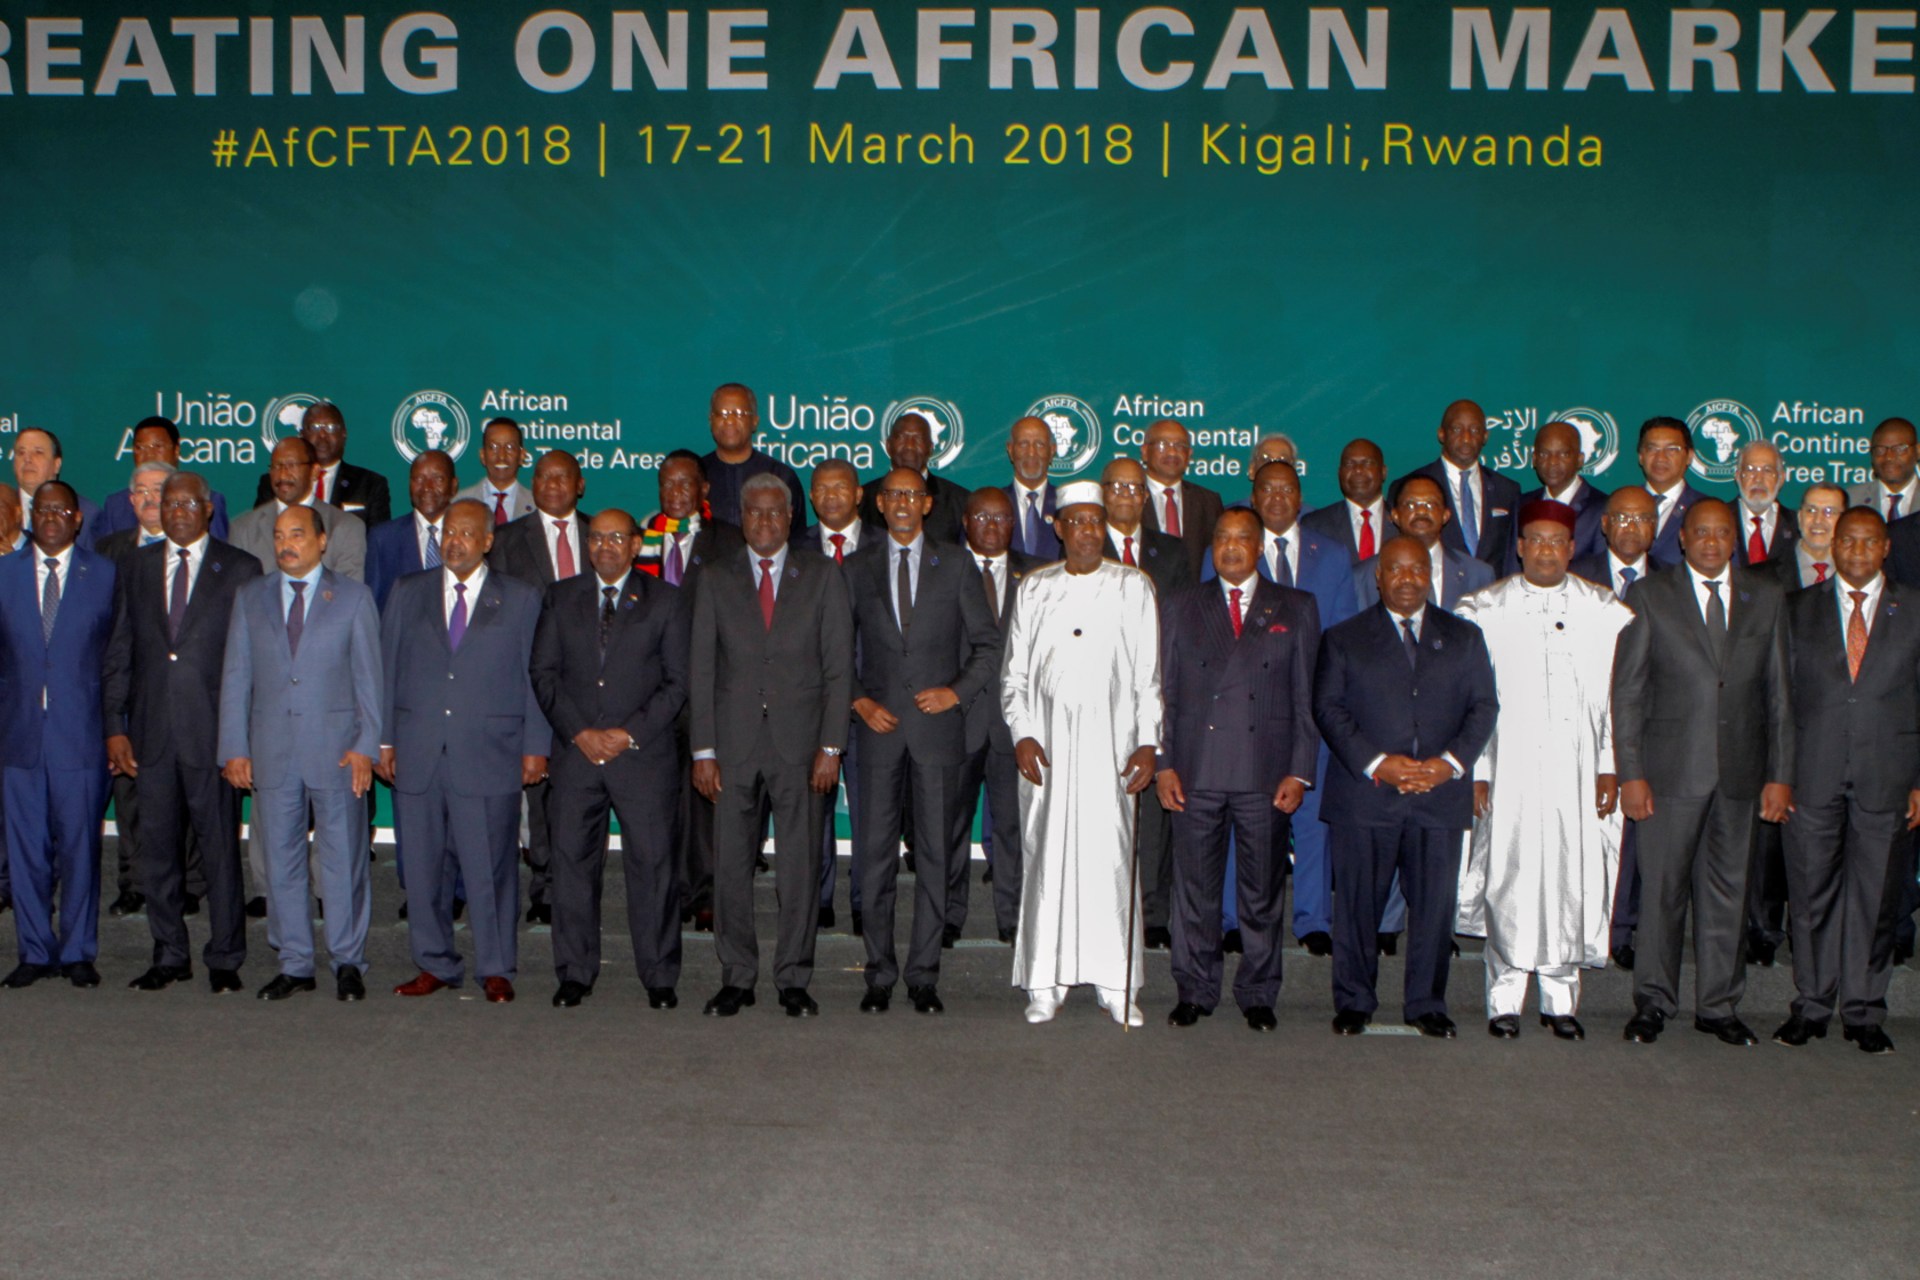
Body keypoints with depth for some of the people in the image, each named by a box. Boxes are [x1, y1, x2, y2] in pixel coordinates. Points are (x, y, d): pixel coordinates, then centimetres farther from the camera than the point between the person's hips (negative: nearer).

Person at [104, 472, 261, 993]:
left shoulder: (240, 569, 2)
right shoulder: (136, 567, 12)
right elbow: (119, 654, 11)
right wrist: (115, 726, 3)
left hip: (213, 730, -3)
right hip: (151, 732, 3)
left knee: (220, 847, 1)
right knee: (156, 847, 8)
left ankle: (224, 959, 12)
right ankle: (170, 955, 21)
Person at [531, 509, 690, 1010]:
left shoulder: (666, 601, 6)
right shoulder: (560, 598, 13)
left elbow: (678, 682, 1)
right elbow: (544, 673, 8)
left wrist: (629, 733, -9)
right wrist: (580, 732, -6)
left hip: (644, 755, -2)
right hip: (575, 750, 2)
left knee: (652, 861, -2)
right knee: (571, 859, 3)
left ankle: (660, 977, 7)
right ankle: (575, 973, 13)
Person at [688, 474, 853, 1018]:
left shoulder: (823, 577, 8)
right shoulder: (716, 579, 10)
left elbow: (838, 667, 4)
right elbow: (701, 669, 7)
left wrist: (830, 746, -4)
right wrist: (703, 749, -1)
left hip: (799, 743, -1)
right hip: (734, 742, 1)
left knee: (800, 865, 1)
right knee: (730, 862, 3)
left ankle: (793, 979, 11)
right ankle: (737, 977, 14)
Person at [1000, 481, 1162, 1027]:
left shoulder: (1133, 588, 6)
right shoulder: (1034, 589, 11)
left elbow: (1149, 674, 5)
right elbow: (1014, 670, 11)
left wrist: (1148, 744, -3)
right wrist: (1022, 734, -2)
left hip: (1109, 741, -1)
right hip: (1047, 741, 1)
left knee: (1110, 855, -4)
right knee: (1045, 854, 1)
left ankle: (1116, 982, 4)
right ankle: (1045, 982, 8)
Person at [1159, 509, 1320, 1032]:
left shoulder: (1296, 610, 9)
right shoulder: (1180, 608, 12)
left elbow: (1307, 697, 6)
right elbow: (1164, 691, 9)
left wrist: (1300, 772, -3)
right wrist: (1163, 764, -1)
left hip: (1267, 772, -1)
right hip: (1196, 770, 1)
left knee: (1263, 890, 5)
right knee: (1195, 888, 4)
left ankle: (1258, 995, 16)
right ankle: (1195, 992, 16)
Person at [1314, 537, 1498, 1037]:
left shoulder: (1464, 638, 15)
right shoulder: (1343, 638, 9)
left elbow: (1484, 706, 9)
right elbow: (1328, 707, 1)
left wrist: (1451, 762, -8)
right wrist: (1376, 763, -11)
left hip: (1441, 795, 1)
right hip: (1365, 795, -1)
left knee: (1435, 903, 2)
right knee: (1358, 903, 2)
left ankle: (1426, 1005, 15)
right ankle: (1353, 1002, 15)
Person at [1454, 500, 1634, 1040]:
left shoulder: (1606, 612, 6)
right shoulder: (1484, 611, 5)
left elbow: (1618, 696, 6)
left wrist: (1610, 768, 0)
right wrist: (1475, 772, -3)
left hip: (1577, 772, 1)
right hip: (1508, 769, -1)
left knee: (1573, 878, 2)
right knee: (1509, 878, -1)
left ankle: (1561, 999, 13)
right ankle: (1505, 1000, 7)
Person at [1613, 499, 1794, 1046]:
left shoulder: (1766, 597, 8)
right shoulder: (1649, 596, 1)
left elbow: (1778, 692, 8)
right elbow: (1626, 690, -1)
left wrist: (1780, 774, 4)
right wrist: (1630, 772, -7)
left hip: (1741, 771, 2)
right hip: (1671, 769, -2)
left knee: (1728, 889, 9)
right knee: (1662, 888, 3)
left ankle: (1718, 1005, 21)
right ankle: (1654, 1002, 16)